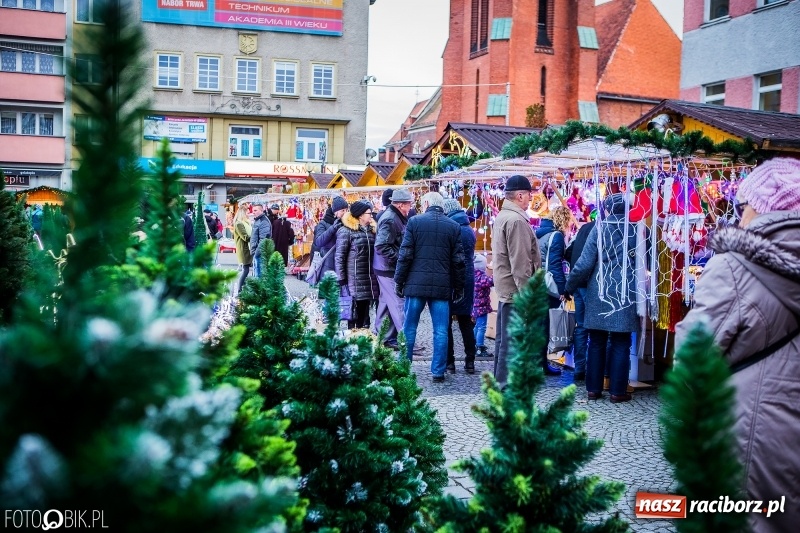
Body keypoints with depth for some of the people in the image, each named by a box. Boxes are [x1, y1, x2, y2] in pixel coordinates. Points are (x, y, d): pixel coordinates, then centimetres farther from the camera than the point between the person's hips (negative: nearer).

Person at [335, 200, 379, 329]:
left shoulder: (371, 230, 14)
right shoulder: (346, 231, -6)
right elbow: (339, 257, -8)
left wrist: (376, 276, 12)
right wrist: (341, 280, -13)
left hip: (369, 280, 6)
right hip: (354, 279, -6)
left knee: (364, 311, 10)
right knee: (355, 312, -2)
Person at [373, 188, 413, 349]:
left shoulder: (397, 217, 10)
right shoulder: (390, 219, -20)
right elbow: (382, 247, -26)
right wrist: (400, 257, -22)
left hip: (391, 269, 10)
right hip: (389, 270, -10)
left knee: (386, 303, 16)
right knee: (399, 305, -6)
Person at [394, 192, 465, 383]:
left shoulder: (415, 221, -1)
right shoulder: (453, 226, 4)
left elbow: (405, 255, -4)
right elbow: (458, 261, 4)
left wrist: (399, 281, 4)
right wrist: (459, 288, 11)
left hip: (416, 284, -1)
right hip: (442, 286, 1)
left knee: (409, 328, 9)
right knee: (441, 331, 6)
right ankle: (438, 372, 8)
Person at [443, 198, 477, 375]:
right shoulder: (470, 230, 6)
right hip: (468, 279, 5)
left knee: (446, 322, 3)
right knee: (466, 320, 12)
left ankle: (449, 362, 2)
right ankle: (470, 361, 12)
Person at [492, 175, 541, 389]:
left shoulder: (502, 217, 15)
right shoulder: (516, 220, -17)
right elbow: (520, 263, -21)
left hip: (505, 288, 11)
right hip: (516, 290, -11)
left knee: (503, 338, 17)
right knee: (511, 340, -5)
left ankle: (499, 379, 25)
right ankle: (505, 385, -1)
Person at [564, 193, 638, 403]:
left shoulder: (599, 230, -3)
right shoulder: (636, 231, -1)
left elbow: (584, 264, -6)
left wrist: (569, 287, 3)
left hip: (599, 295, 0)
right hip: (625, 297, 0)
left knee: (597, 342, 9)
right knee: (620, 344, 6)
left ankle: (594, 388, 13)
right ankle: (618, 391, 8)